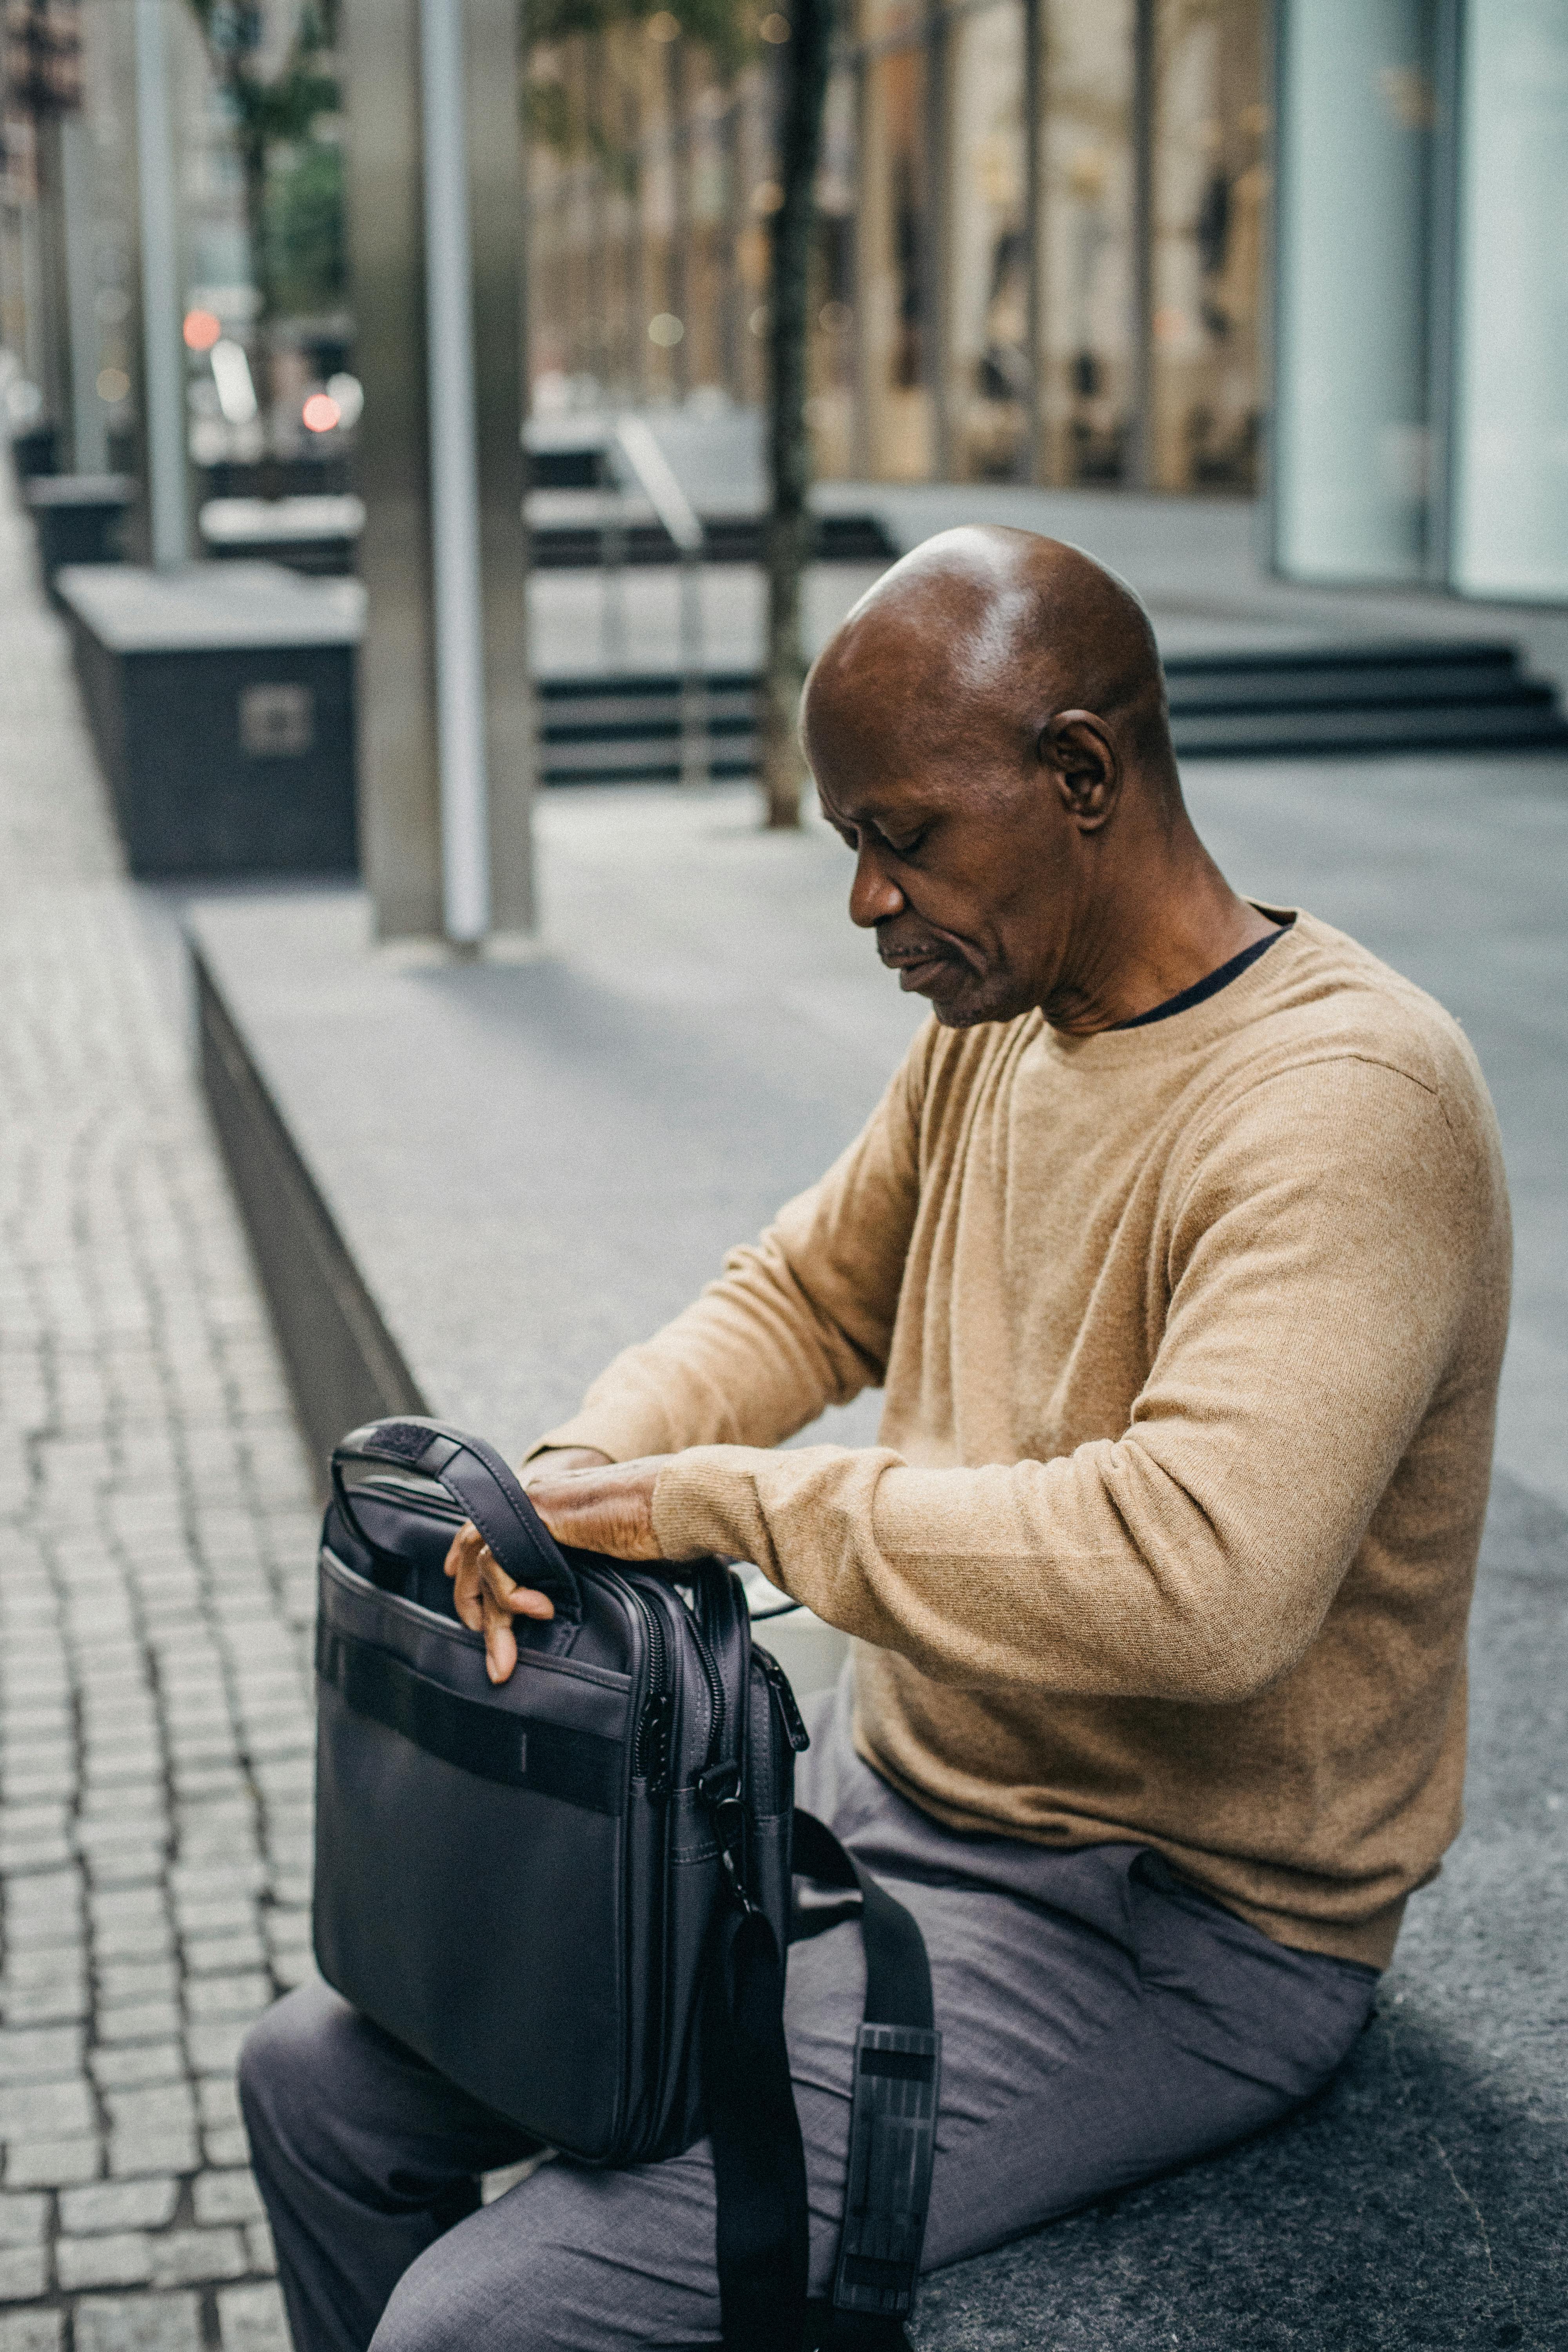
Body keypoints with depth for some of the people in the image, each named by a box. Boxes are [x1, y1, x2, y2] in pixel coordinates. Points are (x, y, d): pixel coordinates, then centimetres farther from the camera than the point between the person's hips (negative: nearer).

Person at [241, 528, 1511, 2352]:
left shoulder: (1344, 1103, -24)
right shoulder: (991, 1025, 5)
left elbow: (1205, 1575, -38)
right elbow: (803, 1296, 19)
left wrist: (724, 1496, -29)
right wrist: (588, 1464, -3)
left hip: (1168, 1928, -8)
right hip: (884, 1785, 9)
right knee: (323, 2081, 7)